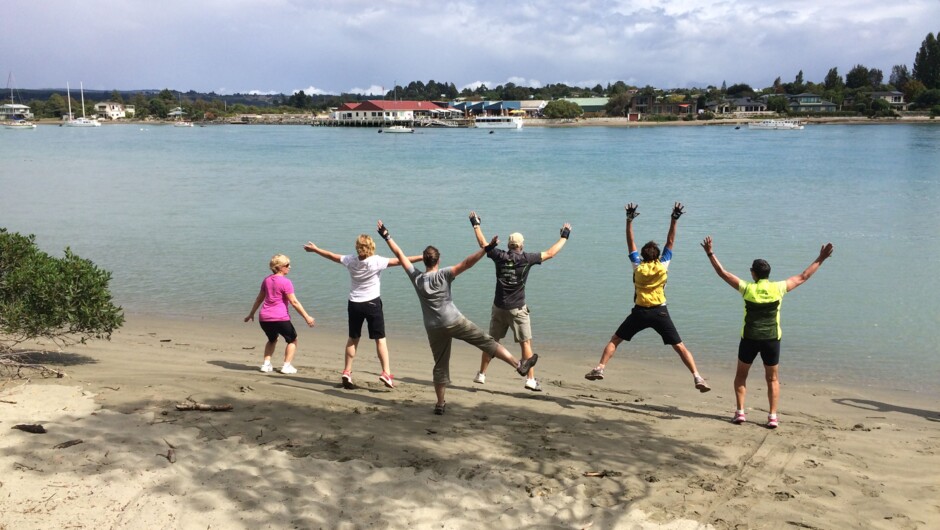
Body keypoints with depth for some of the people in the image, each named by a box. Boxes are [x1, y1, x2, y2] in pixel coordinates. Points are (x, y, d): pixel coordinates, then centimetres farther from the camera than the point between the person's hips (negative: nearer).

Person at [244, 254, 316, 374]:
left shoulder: (267, 280, 12)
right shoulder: (285, 282, -9)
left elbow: (259, 299, 21)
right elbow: (294, 302, -13)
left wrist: (251, 314, 32)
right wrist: (307, 317, -12)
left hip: (264, 318, 7)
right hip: (280, 318, -7)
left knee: (272, 339, 29)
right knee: (292, 340, 13)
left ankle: (266, 364, 18)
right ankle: (287, 366, 3)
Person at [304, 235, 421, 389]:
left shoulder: (350, 260, -4)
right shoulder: (377, 261, -15)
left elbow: (332, 256, 9)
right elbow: (400, 260, -17)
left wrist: (315, 249, 25)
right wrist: (422, 257, -15)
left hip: (354, 304, 4)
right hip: (372, 303, -3)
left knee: (353, 339, 16)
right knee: (380, 339, 2)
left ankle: (347, 372, 19)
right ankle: (386, 373, -7)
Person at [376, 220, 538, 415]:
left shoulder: (416, 278, 3)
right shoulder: (443, 275, -8)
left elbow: (400, 256, 10)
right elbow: (466, 264, -18)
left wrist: (386, 236, 17)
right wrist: (486, 249, -22)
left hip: (434, 328, 4)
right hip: (454, 322, -4)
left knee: (440, 365, 12)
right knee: (487, 341, -2)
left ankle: (440, 403, 16)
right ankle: (519, 365, -7)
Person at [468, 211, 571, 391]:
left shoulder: (500, 256, -2)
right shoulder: (526, 259, -8)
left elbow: (483, 244, 14)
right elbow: (550, 253, 0)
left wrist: (476, 225, 28)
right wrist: (564, 237, 14)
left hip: (499, 307, 3)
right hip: (517, 309, -3)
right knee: (526, 343, 2)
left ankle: (481, 375, 20)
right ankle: (531, 379, -2)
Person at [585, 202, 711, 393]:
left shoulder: (638, 266, 1)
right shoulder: (662, 265, 0)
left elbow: (631, 243, 4)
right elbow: (670, 242, 5)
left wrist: (629, 220, 3)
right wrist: (674, 220, 2)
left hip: (640, 312, 0)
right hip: (660, 312, 0)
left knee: (615, 340, 11)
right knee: (679, 346, 2)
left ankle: (599, 368, -2)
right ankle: (697, 377, -8)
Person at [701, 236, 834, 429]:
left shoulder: (747, 288, -7)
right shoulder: (778, 288, -4)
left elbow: (723, 273, 0)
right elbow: (803, 277, 7)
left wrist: (710, 253, 8)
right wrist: (820, 259, 16)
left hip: (749, 338, -1)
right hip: (771, 339, 1)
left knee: (741, 375, 16)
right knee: (772, 379, 14)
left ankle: (740, 412, 11)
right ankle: (773, 416, 9)